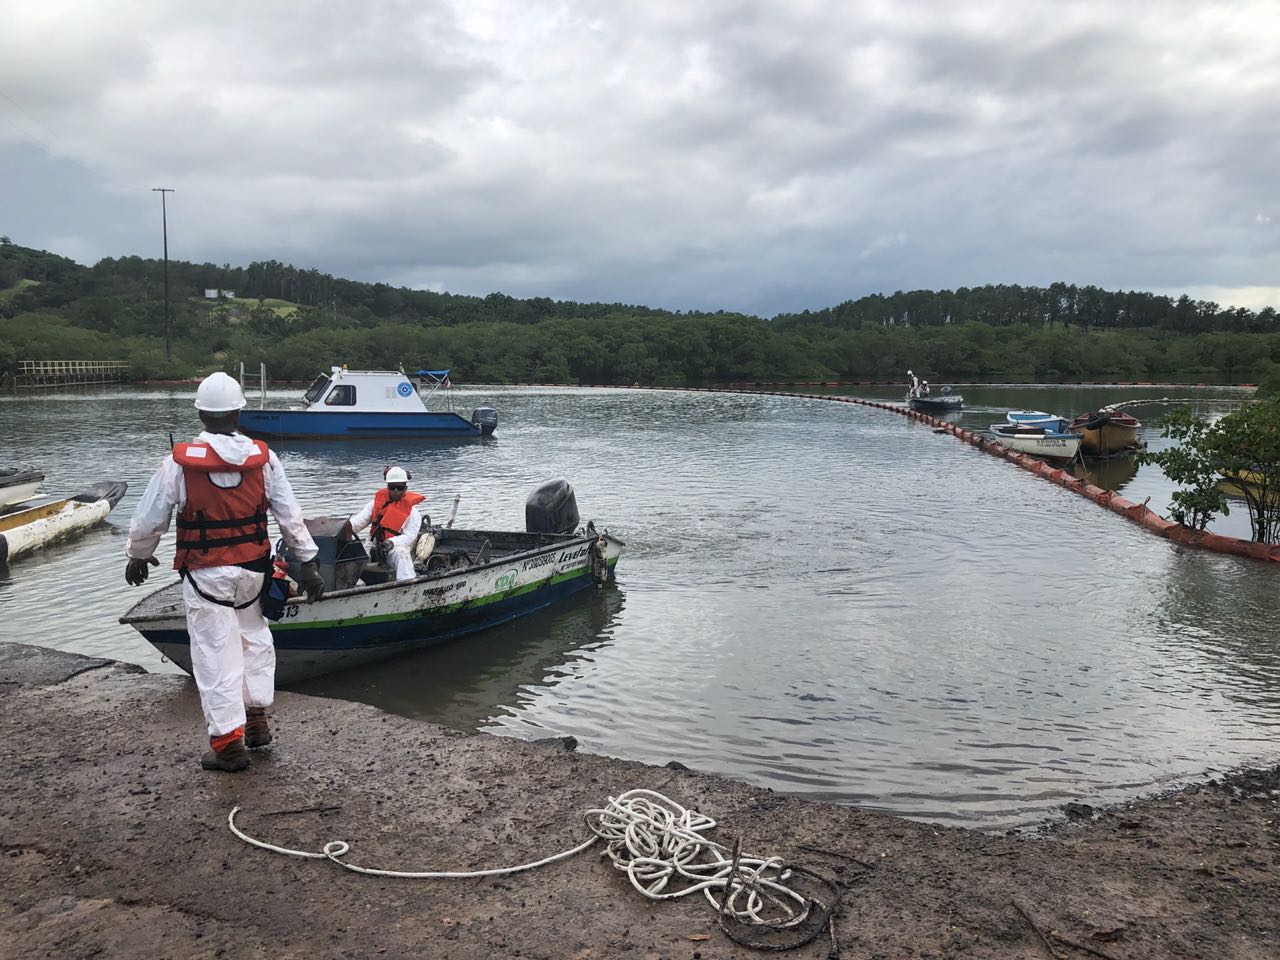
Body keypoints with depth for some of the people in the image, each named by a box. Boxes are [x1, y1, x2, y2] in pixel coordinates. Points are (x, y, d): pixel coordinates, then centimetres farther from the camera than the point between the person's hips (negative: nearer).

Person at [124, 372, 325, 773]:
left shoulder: (178, 462, -10)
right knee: (254, 638, 21)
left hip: (205, 574, -3)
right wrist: (308, 561, 7)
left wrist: (137, 556, 18)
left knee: (215, 653, 4)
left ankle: (228, 743, 9)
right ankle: (256, 717, 25)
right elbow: (290, 514, -1)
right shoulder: (263, 458, -4)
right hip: (254, 569, 3)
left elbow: (149, 519, -1)